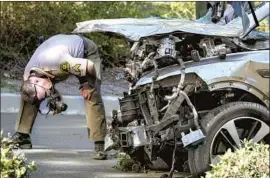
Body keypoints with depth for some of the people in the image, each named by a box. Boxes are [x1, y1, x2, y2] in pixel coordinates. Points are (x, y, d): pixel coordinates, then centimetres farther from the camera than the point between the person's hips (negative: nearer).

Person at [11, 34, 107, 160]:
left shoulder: (56, 61, -46)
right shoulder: (27, 76, -25)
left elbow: (90, 67, -36)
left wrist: (89, 86, -20)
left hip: (85, 50, -5)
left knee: (92, 96, -23)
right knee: (27, 94, -8)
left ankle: (99, 147, -21)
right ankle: (21, 136, -1)